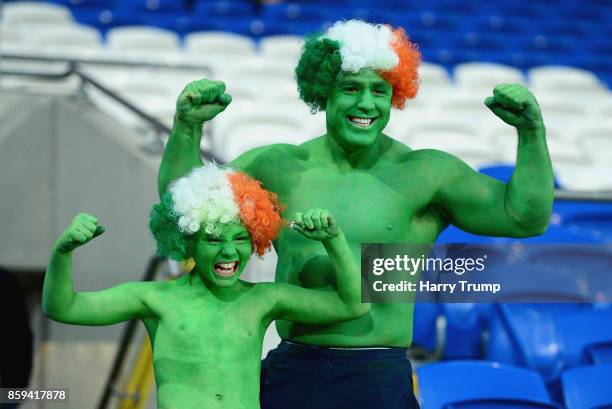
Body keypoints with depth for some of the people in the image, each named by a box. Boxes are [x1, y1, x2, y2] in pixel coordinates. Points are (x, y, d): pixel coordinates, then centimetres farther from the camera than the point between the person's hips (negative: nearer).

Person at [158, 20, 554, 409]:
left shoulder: (425, 175, -1)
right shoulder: (280, 168, 8)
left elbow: (525, 217, -4)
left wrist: (532, 130, -16)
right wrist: (188, 126, -3)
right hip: (287, 375, 3)